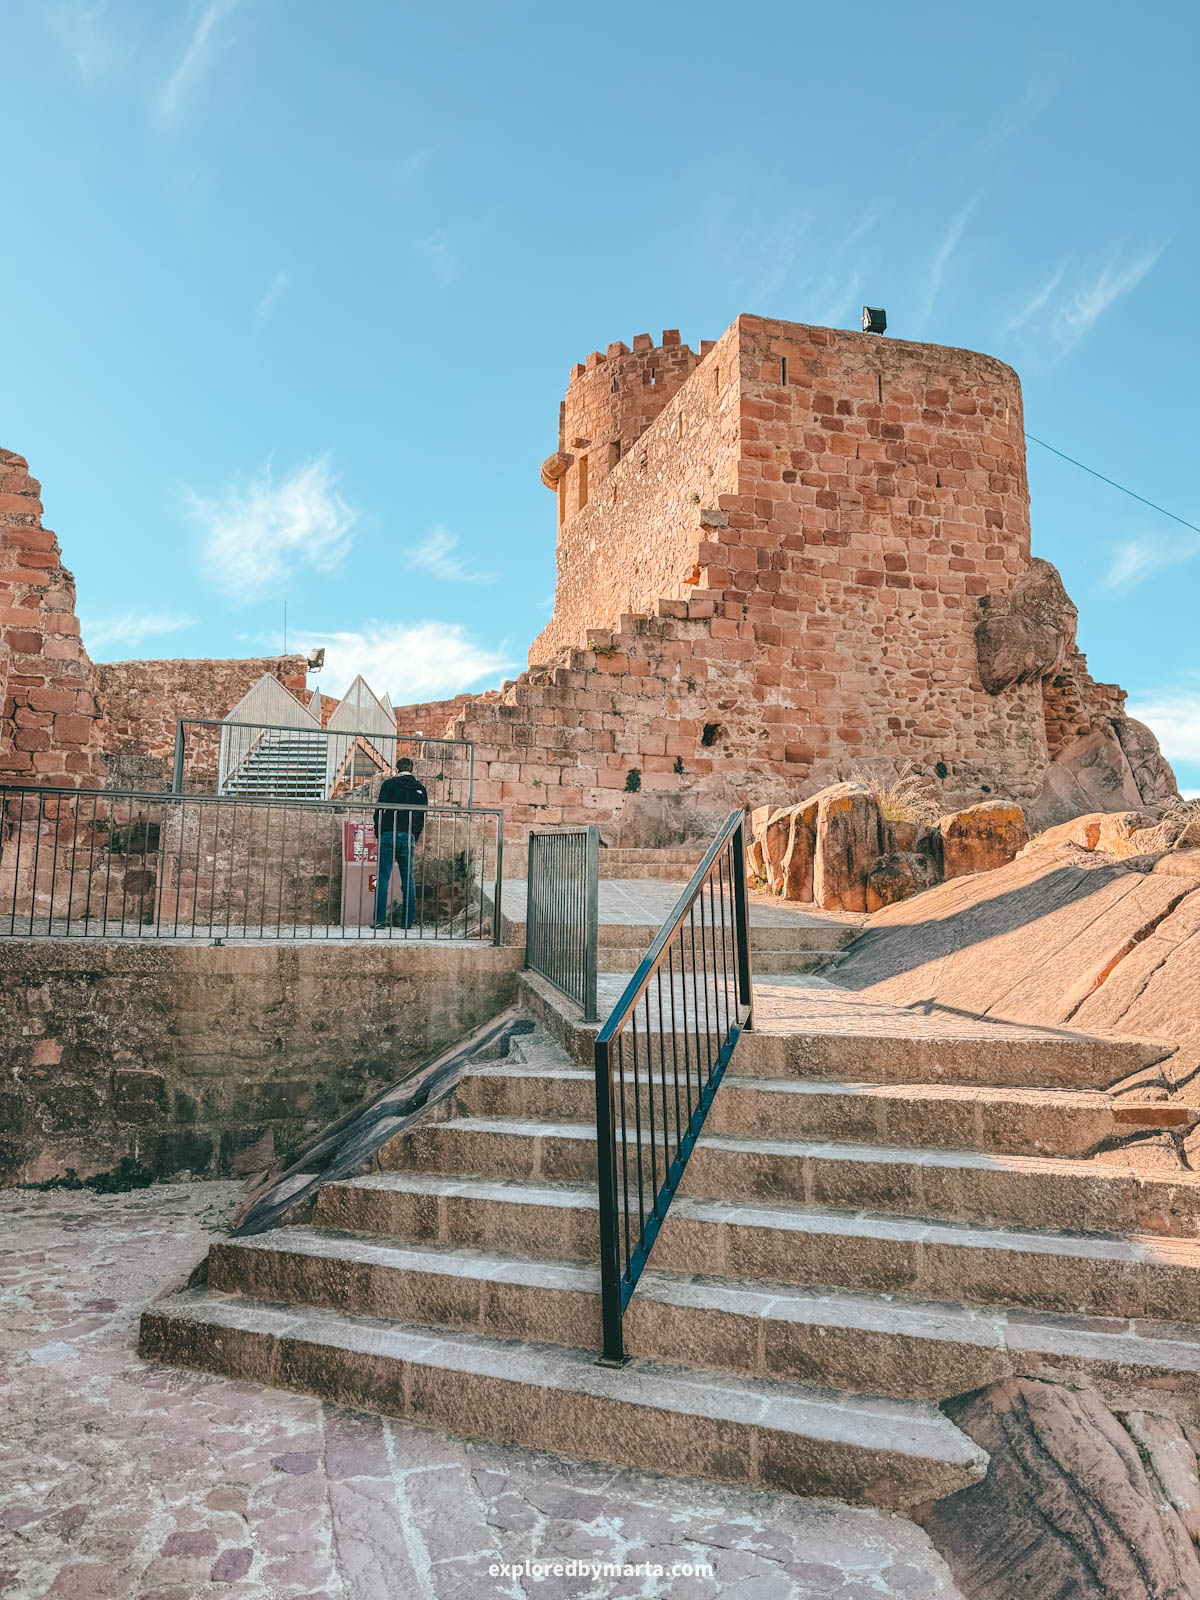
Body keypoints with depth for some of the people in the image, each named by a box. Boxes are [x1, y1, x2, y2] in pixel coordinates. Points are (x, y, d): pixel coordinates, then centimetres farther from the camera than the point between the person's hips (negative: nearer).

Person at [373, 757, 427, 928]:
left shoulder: (388, 784, 3)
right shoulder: (420, 788, 11)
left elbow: (380, 810, -1)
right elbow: (422, 816, 9)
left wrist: (378, 835, 7)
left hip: (388, 835, -2)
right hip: (408, 837, 2)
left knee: (383, 879, 0)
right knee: (408, 880, 7)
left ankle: (380, 919, -5)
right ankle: (407, 921, 5)